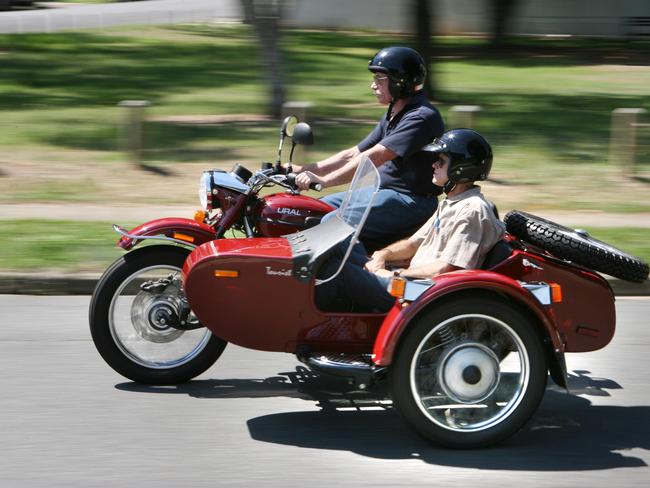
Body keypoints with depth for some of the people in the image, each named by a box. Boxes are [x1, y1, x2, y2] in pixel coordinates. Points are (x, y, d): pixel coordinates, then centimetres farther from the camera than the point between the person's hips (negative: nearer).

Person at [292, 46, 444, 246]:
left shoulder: (422, 117, -18)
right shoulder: (392, 117, 16)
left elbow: (374, 157, -26)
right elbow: (353, 154, 18)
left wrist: (324, 181, -29)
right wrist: (304, 170, 9)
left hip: (411, 201, -10)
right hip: (385, 191, 10)